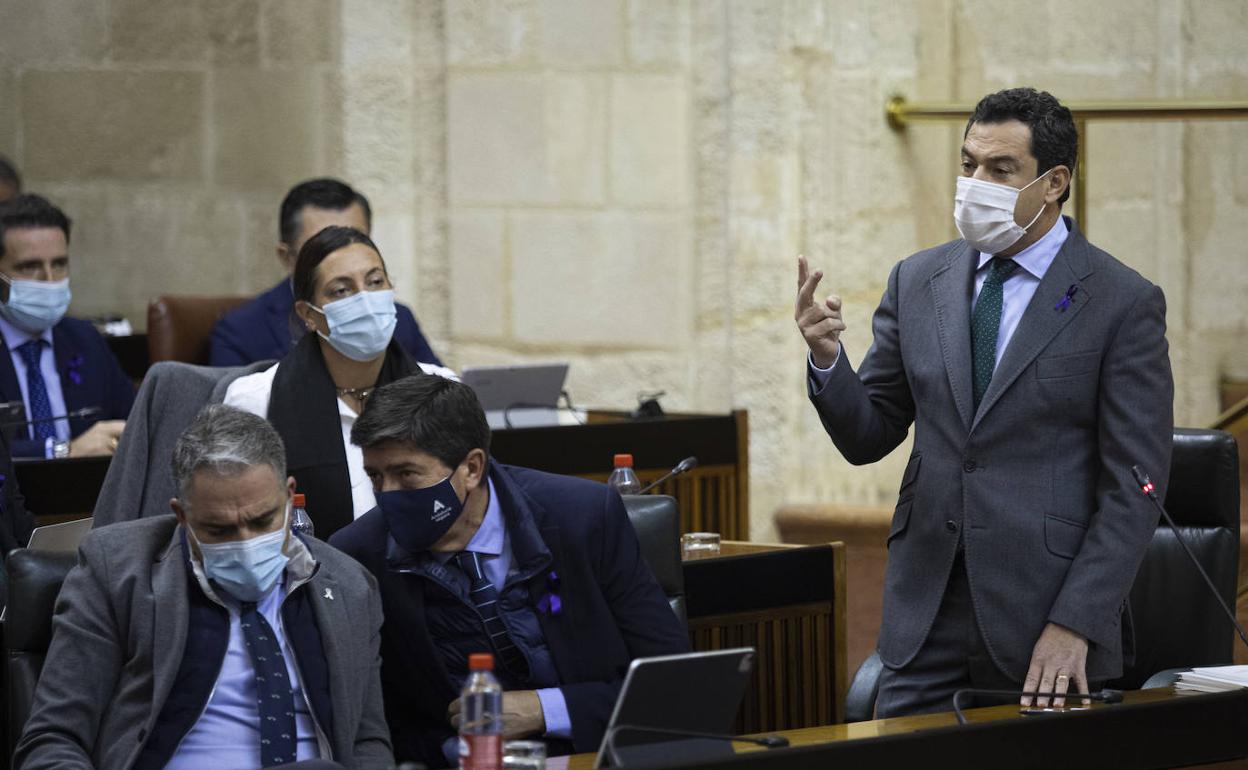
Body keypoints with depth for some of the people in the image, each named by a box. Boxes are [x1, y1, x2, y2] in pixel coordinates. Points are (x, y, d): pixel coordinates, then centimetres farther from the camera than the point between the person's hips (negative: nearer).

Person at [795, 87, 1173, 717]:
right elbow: (868, 439, 10)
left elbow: (1134, 486, -7)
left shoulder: (1123, 302, -5)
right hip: (927, 618, 4)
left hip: (1047, 616, -3)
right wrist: (827, 358, -10)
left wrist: (1075, 625, -13)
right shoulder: (917, 282, 9)